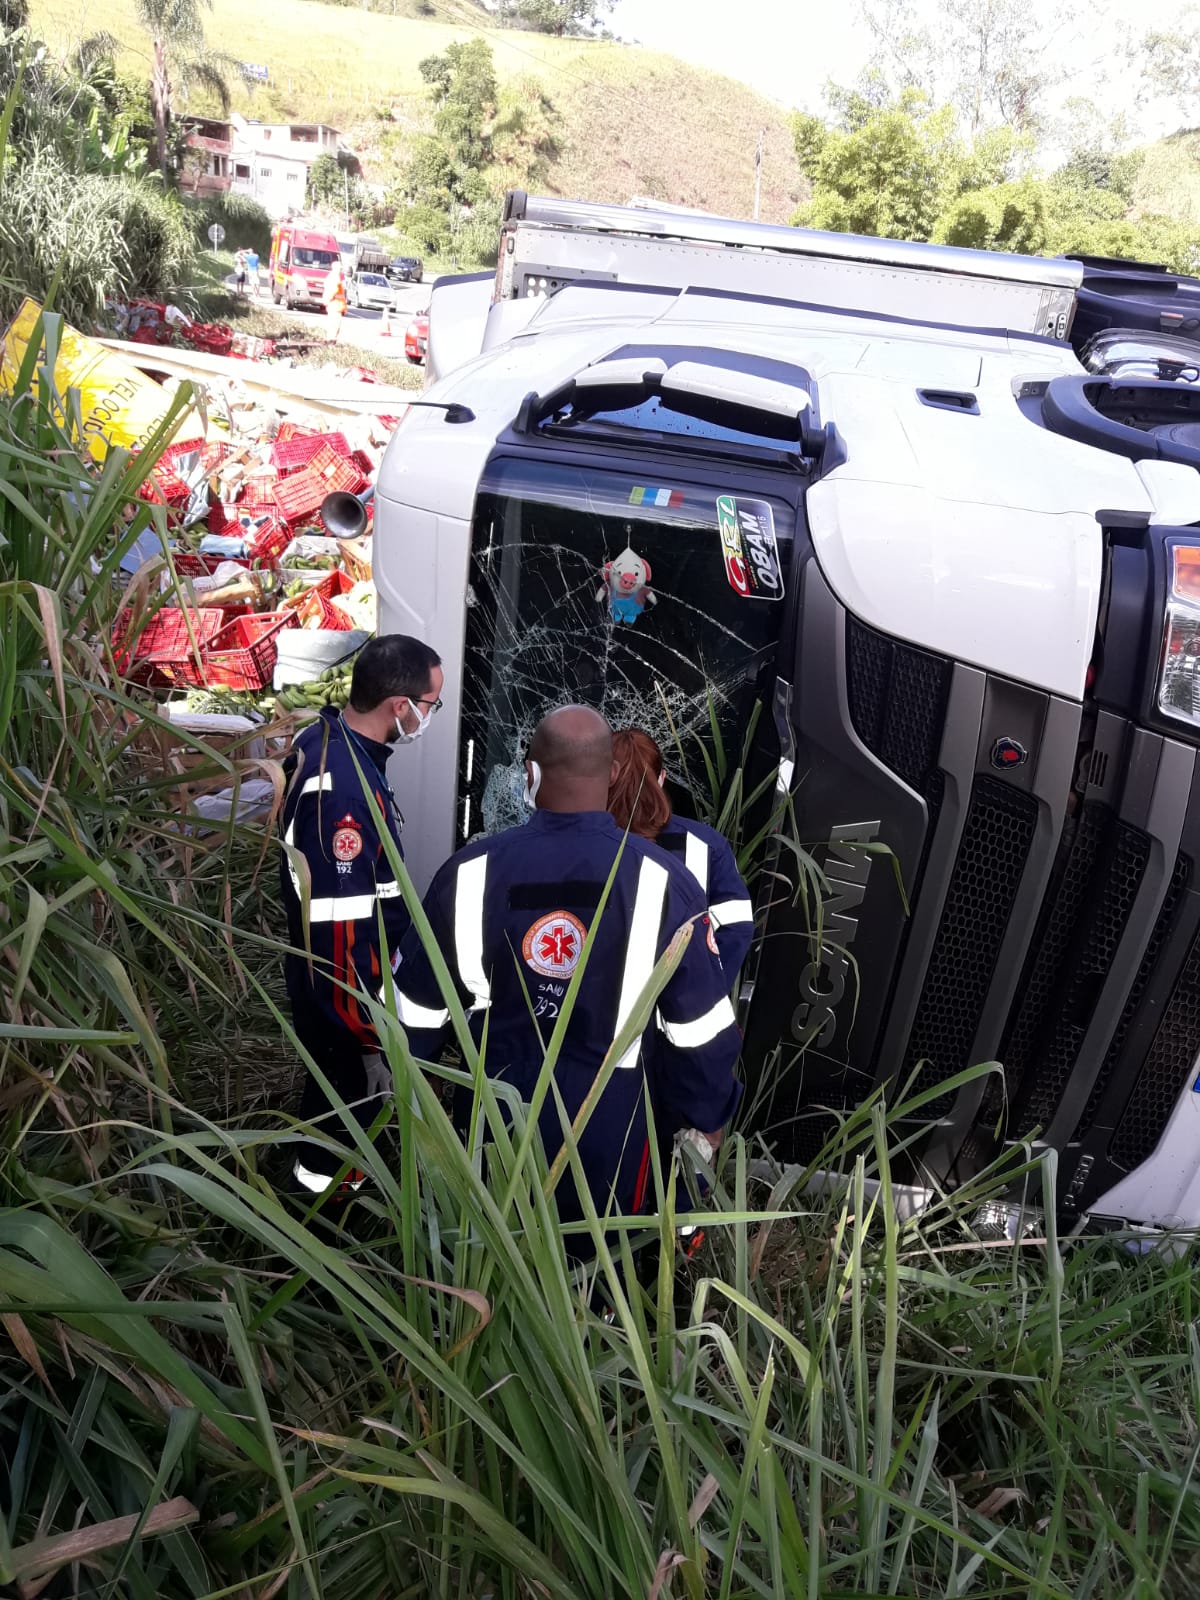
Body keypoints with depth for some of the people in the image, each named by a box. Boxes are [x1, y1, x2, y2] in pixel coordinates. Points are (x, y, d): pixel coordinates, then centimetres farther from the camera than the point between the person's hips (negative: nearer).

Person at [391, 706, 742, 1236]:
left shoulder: (473, 870, -13)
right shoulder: (660, 879, -18)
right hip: (606, 1116, -1)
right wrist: (707, 1114, 5)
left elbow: (417, 1003, -3)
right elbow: (699, 1023, -12)